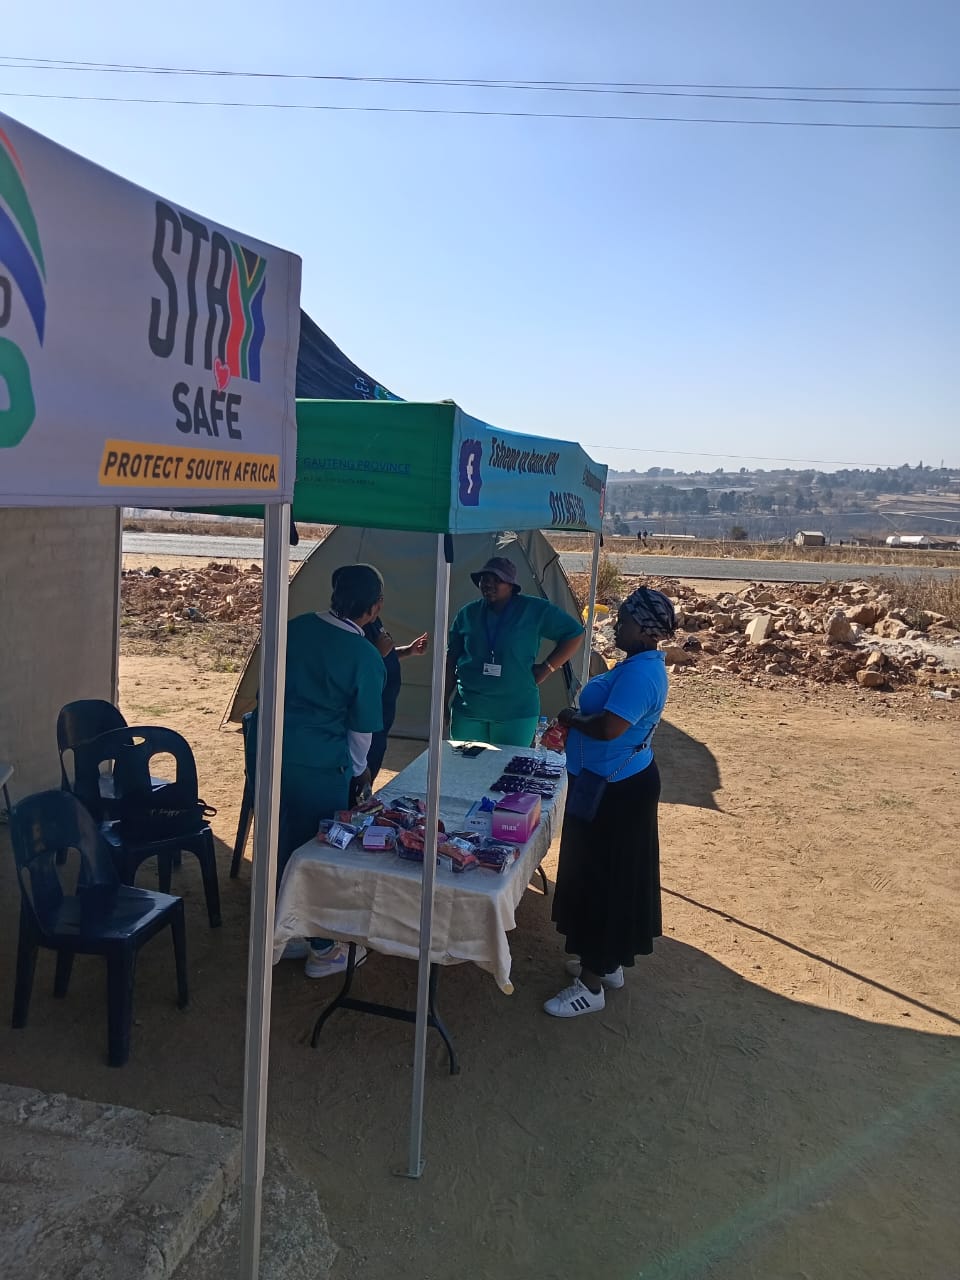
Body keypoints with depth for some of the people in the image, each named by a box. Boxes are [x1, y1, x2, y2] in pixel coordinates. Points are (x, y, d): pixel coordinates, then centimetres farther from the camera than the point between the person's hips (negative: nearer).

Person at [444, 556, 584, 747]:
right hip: (468, 711, 3)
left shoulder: (535, 611, -5)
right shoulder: (468, 614, 5)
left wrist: (547, 668, -3)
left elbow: (574, 634, 2)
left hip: (516, 712, -2)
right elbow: (451, 660, 11)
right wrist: (443, 703, 9)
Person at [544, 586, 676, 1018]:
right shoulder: (640, 664, 9)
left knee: (601, 879, 0)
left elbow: (609, 727, -34)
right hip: (613, 785, 11)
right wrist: (578, 722, 5)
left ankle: (591, 985, 13)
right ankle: (607, 963, 36)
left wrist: (571, 718, -17)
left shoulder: (640, 674, -25)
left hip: (616, 791, -11)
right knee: (603, 875, 21)